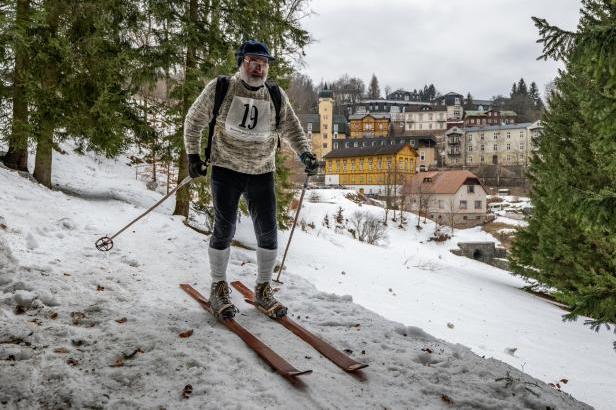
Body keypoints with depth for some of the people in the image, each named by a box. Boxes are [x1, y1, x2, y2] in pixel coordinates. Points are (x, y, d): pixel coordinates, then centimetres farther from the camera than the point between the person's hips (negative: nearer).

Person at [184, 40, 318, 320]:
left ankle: (263, 290, 20)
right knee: (224, 230, -1)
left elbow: (291, 129, 8)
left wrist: (305, 154, -10)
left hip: (262, 173, 3)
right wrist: (193, 156, 2)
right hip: (226, 170, -3)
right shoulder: (220, 88, -5)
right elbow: (194, 121, 5)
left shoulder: (277, 96, 2)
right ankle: (218, 289, 18)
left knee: (268, 233, 3)